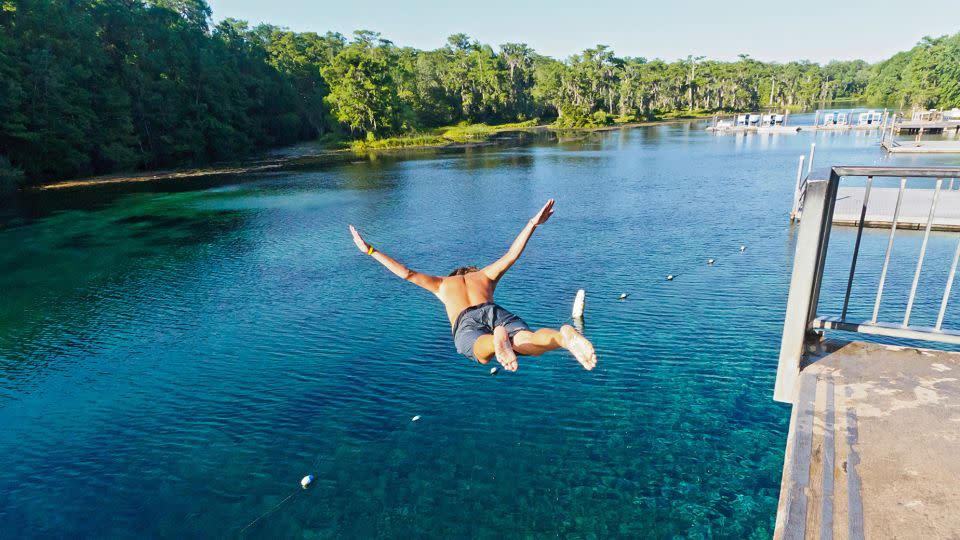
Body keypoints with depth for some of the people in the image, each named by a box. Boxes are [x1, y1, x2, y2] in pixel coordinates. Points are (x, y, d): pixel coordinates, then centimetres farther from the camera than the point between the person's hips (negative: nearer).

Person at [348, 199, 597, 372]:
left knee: (483, 353, -32)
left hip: (467, 324, -1)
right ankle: (565, 335, -59)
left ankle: (498, 341, -69)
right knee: (531, 343, -25)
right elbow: (512, 256, 34)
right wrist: (532, 223, 42)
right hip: (496, 312, 1)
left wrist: (370, 250, 38)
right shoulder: (486, 275, 39)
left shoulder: (442, 284, 38)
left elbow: (406, 273, 32)